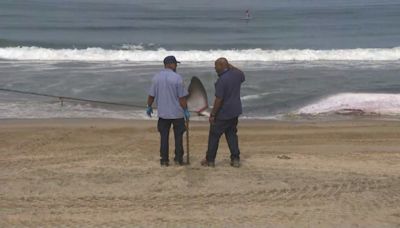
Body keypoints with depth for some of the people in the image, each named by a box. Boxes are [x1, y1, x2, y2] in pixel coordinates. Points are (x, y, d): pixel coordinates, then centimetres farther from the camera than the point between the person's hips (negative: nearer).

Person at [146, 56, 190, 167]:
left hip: (163, 113, 3)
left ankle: (164, 160, 11)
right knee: (178, 136, 9)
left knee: (164, 136, 10)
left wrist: (149, 107, 17)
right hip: (177, 112, -3)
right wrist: (186, 110, -2)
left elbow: (151, 95, 2)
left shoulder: (156, 77, -1)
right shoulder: (177, 78, -13)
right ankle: (179, 159, 13)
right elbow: (182, 97, -12)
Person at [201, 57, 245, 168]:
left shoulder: (222, 80, -23)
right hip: (235, 111, 7)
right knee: (232, 134, 16)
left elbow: (219, 99, -22)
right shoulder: (237, 74, -1)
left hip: (223, 113, -7)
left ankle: (210, 160, 14)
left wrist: (212, 115, -14)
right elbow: (242, 77, 26)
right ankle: (235, 159, 13)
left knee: (214, 135, 6)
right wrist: (231, 66, 18)